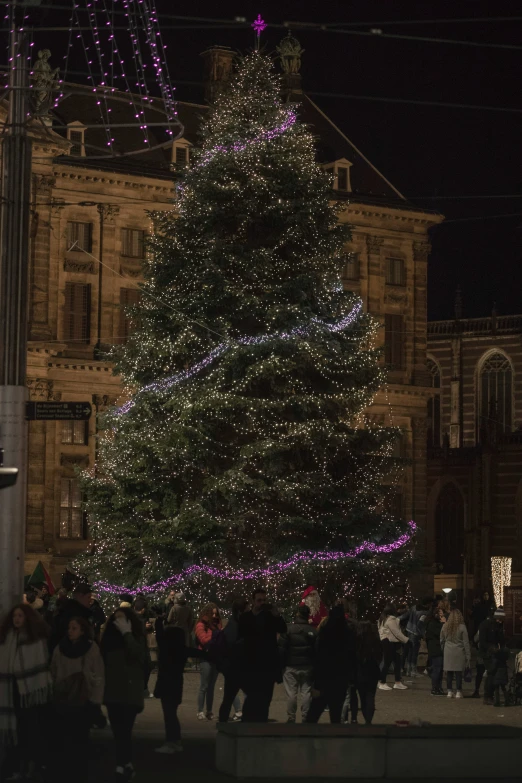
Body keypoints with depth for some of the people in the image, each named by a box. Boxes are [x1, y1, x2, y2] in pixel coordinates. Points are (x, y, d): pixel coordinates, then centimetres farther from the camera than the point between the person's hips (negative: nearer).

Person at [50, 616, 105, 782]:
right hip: (63, 701, 2)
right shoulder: (60, 649, 2)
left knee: (81, 738, 3)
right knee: (65, 739, 3)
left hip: (84, 702, -2)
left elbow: (99, 676, -4)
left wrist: (96, 700, -6)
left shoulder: (92, 648, -5)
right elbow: (53, 674, 7)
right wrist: (52, 696, 3)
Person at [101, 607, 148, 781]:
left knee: (123, 731, -11)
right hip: (113, 691, 5)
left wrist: (127, 633, -19)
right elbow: (104, 662, 12)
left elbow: (139, 655, -21)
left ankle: (121, 767, -12)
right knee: (120, 732, 7)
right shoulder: (109, 637, 9)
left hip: (130, 692, -5)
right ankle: (127, 765, 15)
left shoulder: (136, 637, -1)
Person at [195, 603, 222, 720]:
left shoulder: (216, 625, 16)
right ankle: (200, 712, -5)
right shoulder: (201, 625, -4)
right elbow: (204, 640, -13)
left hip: (216, 658, 7)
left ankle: (209, 711, 11)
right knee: (204, 686, -7)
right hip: (206, 658, -7)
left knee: (211, 687, 9)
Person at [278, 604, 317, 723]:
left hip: (291, 666, -2)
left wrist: (281, 664, -1)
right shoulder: (313, 631, 1)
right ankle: (305, 718, 2)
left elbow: (282, 648, -8)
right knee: (306, 693, 4)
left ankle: (291, 718, 1)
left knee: (291, 693, 1)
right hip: (307, 667, 2)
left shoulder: (288, 629, -7)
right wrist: (315, 668, 8)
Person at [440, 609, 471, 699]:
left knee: (449, 672, 7)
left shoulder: (445, 626, 3)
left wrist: (443, 651, 20)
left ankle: (449, 691, 9)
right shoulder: (462, 627, -6)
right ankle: (458, 692, 2)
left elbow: (442, 641, 10)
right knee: (458, 672, 1)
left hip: (448, 652, 3)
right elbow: (466, 642, -4)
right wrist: (468, 656, 1)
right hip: (459, 652, -3)